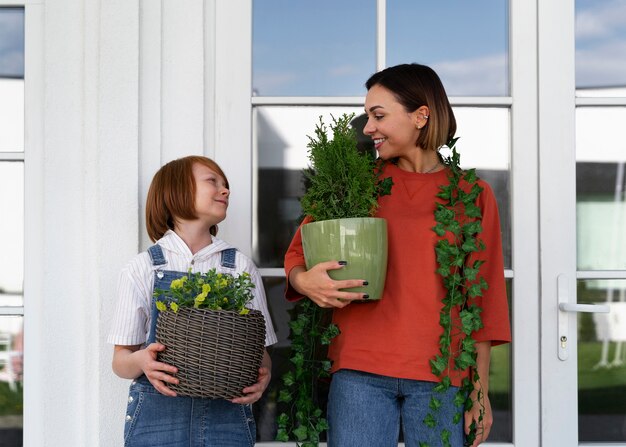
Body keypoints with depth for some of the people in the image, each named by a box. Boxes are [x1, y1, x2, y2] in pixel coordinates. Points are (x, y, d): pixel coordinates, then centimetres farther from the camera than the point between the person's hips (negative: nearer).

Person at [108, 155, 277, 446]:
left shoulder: (241, 267, 10)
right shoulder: (142, 268, 5)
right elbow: (121, 361, 4)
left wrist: (262, 374, -14)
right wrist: (141, 361, -19)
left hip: (227, 415, 1)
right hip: (157, 412, -1)